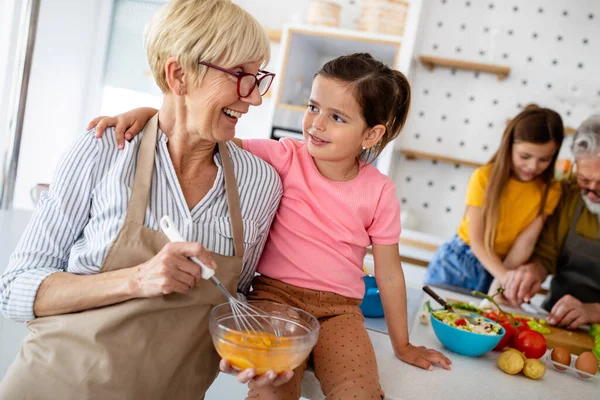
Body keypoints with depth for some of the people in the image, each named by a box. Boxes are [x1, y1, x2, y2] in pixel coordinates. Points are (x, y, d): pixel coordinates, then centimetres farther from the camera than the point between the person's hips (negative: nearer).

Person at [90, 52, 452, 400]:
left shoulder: (380, 192, -2)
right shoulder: (285, 158, -5)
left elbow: (389, 273, 6)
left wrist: (403, 345, 13)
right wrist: (148, 113, -25)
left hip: (339, 308, 2)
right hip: (276, 295, -1)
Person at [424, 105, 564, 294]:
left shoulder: (550, 191, -9)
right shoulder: (484, 177, -16)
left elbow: (526, 241, -13)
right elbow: (476, 241, -17)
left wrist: (504, 281, -23)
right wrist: (506, 277, -28)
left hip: (499, 267, 1)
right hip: (459, 261, -1)